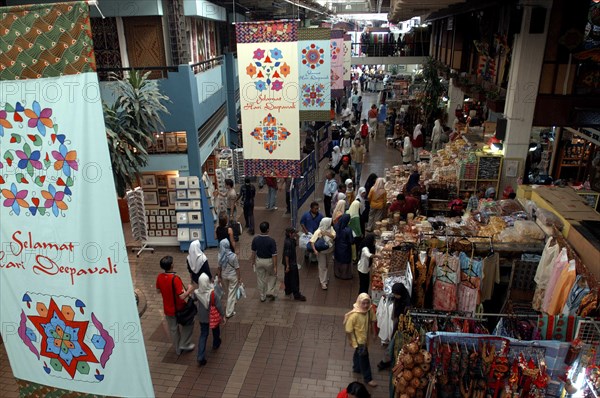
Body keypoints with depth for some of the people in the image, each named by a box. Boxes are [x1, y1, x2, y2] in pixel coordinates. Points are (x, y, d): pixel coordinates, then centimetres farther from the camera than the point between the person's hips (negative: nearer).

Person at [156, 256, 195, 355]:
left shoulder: (159, 277, -11)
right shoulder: (175, 279, -31)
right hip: (179, 309, -5)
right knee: (188, 323, 22)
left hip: (167, 309, 6)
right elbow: (182, 296, -31)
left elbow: (158, 290, 7)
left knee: (173, 329, 23)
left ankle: (178, 349, 39)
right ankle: (184, 344, 27)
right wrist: (189, 290, -14)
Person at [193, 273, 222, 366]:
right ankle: (216, 344, 53)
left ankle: (200, 357, 7)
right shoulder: (213, 292, -28)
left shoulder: (196, 292, -20)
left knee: (203, 335, 13)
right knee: (215, 330, 27)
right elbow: (219, 306, -19)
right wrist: (222, 315, -5)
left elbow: (194, 300, 4)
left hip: (202, 317, 2)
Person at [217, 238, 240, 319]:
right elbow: (237, 268, -16)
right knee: (232, 293, 8)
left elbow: (219, 267, -3)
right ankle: (229, 312, 15)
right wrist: (239, 278, -4)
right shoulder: (233, 256, -25)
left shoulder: (219, 256, -15)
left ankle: (233, 302, 52)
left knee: (228, 291, 26)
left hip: (224, 275, 4)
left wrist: (219, 276, 11)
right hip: (233, 276, -4)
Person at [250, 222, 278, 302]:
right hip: (269, 261, -3)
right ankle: (270, 292, 14)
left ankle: (262, 296, 28)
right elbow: (274, 255, -19)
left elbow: (253, 251, 1)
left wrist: (253, 260, 18)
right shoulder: (271, 241, -24)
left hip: (259, 261, 3)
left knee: (260, 279, 16)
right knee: (273, 275, 24)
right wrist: (275, 267, -12)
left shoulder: (255, 239, -13)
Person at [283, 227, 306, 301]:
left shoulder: (290, 240, 2)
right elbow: (286, 255, -26)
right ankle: (296, 295, 9)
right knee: (294, 279, 0)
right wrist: (287, 266, -23)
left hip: (292, 262, 10)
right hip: (290, 263, -10)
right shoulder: (288, 242, -28)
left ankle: (288, 291, 38)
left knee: (288, 277, 22)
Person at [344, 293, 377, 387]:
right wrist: (353, 342, -13)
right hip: (359, 340, -6)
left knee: (358, 354, 28)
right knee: (364, 357, 9)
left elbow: (372, 320, 4)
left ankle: (356, 368, 52)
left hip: (365, 338, 6)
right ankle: (368, 378, 29)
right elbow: (348, 330, -24)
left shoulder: (369, 310, -17)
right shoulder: (354, 315, -35)